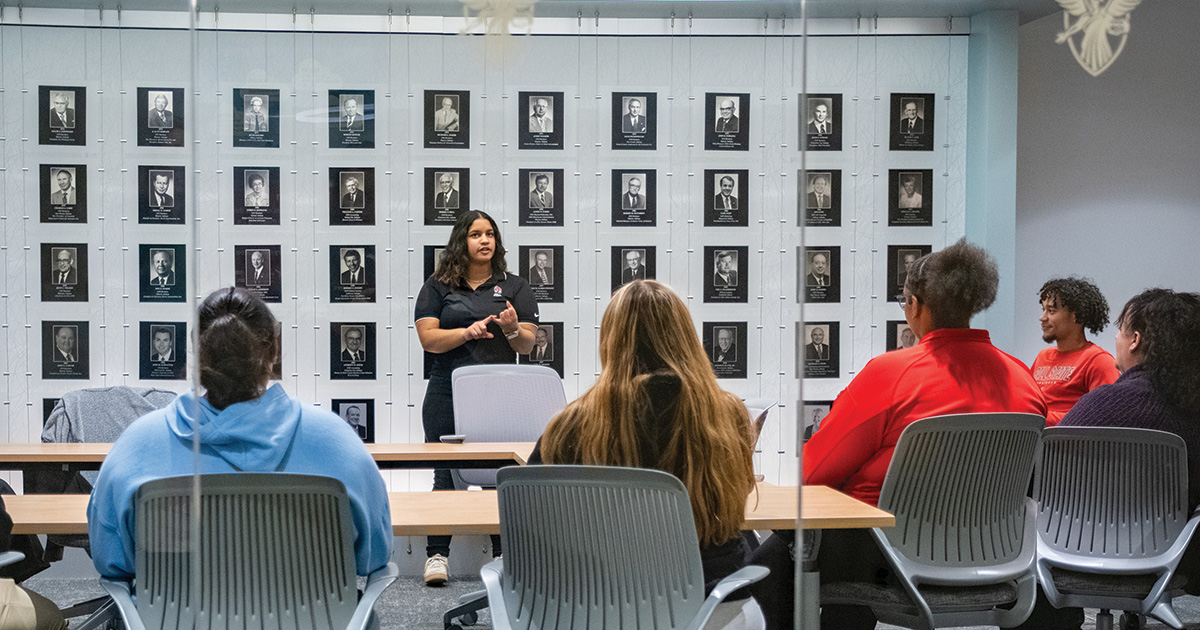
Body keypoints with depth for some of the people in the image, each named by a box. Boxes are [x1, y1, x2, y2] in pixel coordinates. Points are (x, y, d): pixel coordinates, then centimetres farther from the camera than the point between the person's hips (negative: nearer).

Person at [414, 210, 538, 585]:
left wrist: (512, 329, -18)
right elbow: (427, 338, -3)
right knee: (446, 474, 0)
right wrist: (469, 332, -17)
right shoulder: (438, 287, 8)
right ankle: (437, 555, 6)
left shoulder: (515, 287, 10)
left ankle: (503, 555, 9)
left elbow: (527, 345, 4)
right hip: (447, 395, -1)